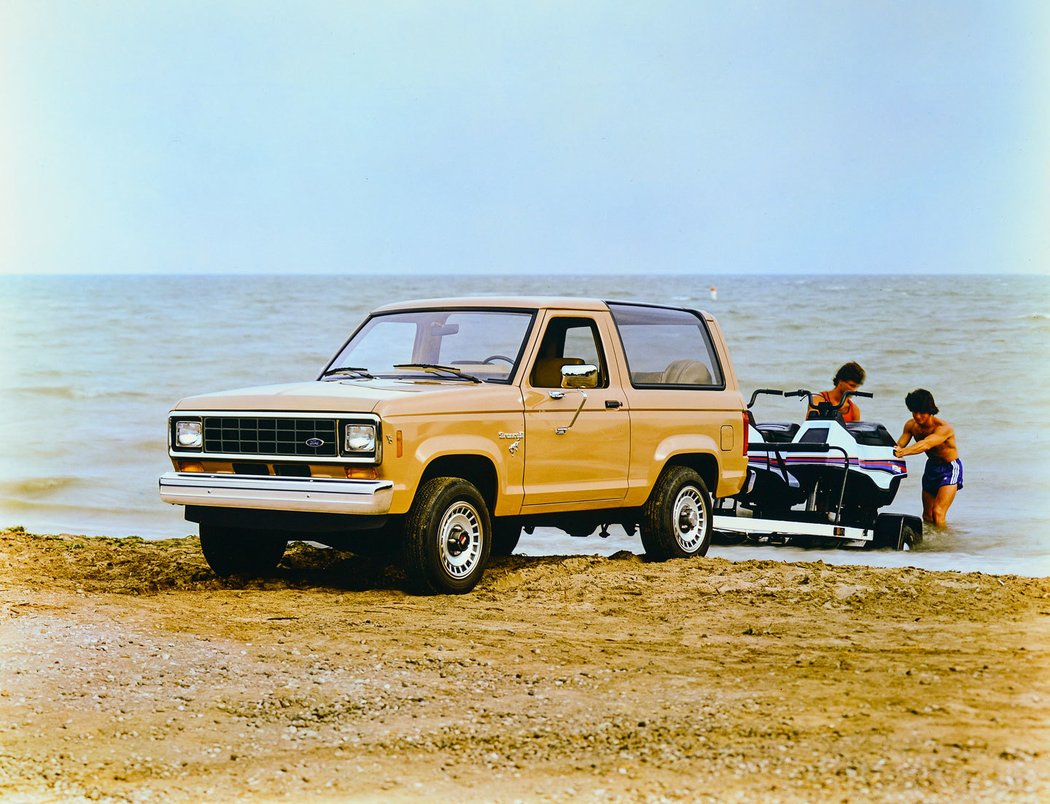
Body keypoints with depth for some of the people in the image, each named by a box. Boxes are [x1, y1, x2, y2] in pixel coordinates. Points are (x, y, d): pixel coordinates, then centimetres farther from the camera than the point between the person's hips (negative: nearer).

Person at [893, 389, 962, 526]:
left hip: (950, 468, -6)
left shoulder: (943, 428, -31)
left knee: (938, 512, -19)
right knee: (927, 516, 11)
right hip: (931, 466, 7)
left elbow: (926, 444, -46)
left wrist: (904, 451, -61)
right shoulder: (911, 425, -10)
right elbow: (899, 444, -20)